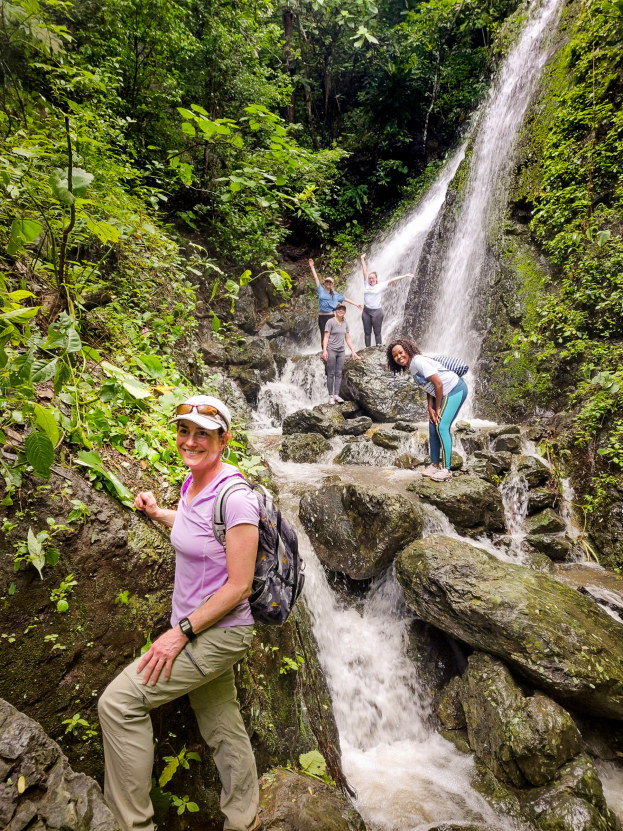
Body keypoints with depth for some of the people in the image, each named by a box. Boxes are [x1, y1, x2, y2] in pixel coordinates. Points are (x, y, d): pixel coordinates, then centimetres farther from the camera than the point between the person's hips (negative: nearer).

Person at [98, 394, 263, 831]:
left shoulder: (235, 497, -25)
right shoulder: (192, 482, 2)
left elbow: (239, 586, -23)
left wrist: (181, 632, -20)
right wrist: (156, 512, 20)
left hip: (220, 632, -8)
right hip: (197, 628, 8)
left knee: (119, 702, -8)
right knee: (222, 728, 21)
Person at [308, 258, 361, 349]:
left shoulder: (335, 294, 11)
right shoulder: (321, 290, 7)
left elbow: (345, 299, 16)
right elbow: (316, 278, 6)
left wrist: (356, 304, 15)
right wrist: (312, 267, 5)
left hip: (331, 317, 1)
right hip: (322, 317, 0)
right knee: (323, 335, 1)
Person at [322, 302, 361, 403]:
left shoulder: (345, 323, 13)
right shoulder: (330, 322, -4)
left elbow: (348, 338, 15)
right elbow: (326, 337, -8)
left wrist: (353, 351, 11)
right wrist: (324, 350, -18)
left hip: (341, 351, 5)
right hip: (331, 350, -5)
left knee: (339, 374, 3)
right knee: (331, 374, -2)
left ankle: (337, 395, 6)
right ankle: (331, 396, 0)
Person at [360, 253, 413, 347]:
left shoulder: (381, 286, 2)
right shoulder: (366, 284, 11)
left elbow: (393, 280, -1)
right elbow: (365, 271, 15)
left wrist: (405, 275, -3)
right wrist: (362, 259, 22)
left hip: (377, 312, -4)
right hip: (366, 311, 4)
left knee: (377, 332, -1)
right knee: (367, 332, 5)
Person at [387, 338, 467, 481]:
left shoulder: (419, 361, -20)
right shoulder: (412, 366, 10)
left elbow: (438, 384, -22)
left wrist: (438, 408, -14)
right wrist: (430, 408, -2)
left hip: (455, 389, -10)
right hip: (444, 394, 10)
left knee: (442, 427, -15)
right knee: (433, 427, 10)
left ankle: (446, 469, -10)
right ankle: (435, 464, 20)